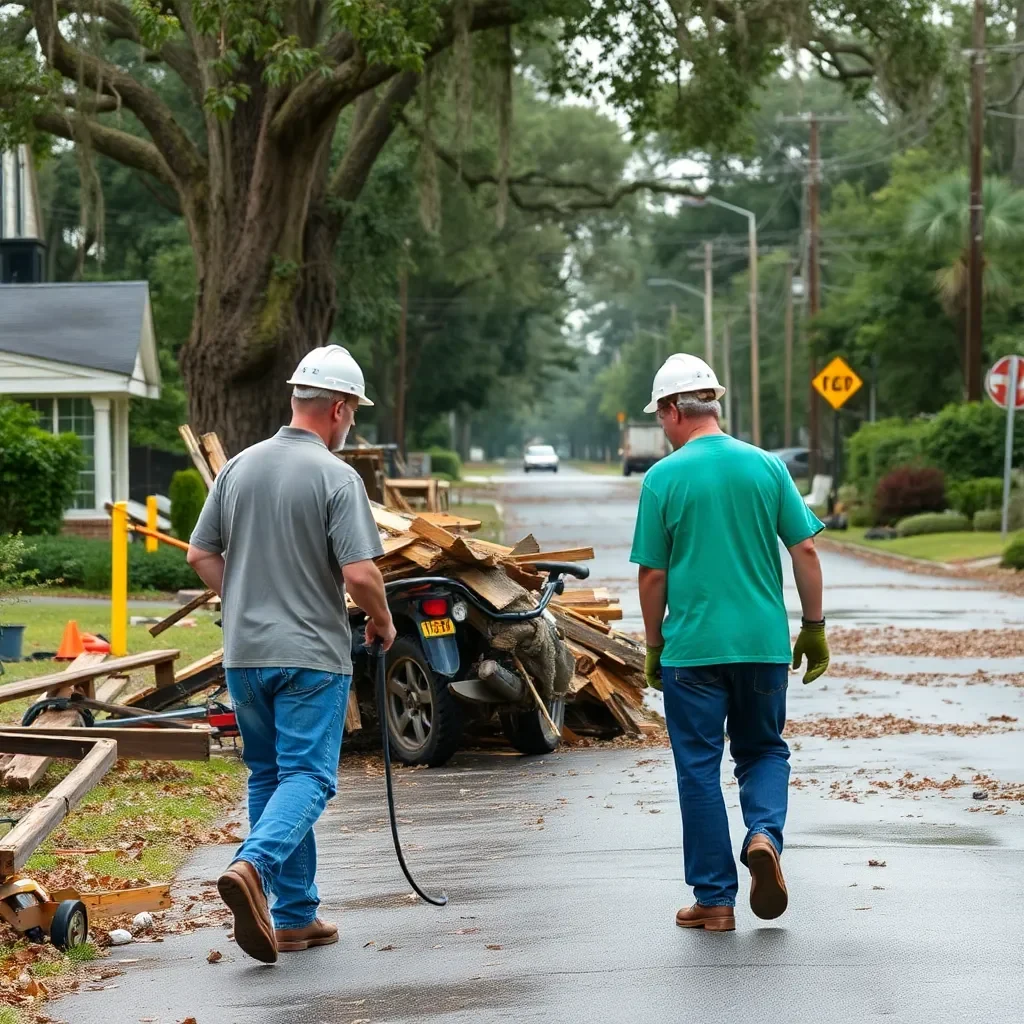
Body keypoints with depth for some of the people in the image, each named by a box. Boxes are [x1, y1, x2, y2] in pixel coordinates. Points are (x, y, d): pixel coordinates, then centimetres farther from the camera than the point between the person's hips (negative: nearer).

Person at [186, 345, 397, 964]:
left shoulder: (241, 467, 6)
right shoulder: (336, 477, -12)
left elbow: (201, 554, 11)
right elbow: (360, 572, -18)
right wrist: (383, 622, 0)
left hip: (244, 652, 6)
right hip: (311, 656, -6)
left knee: (270, 775, 14)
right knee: (307, 777, -4)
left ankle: (296, 916, 17)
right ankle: (254, 866, -29)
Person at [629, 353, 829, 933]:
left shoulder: (664, 477, -6)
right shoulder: (766, 466, 1)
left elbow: (652, 574, -3)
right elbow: (805, 550, 1)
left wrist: (654, 648, 9)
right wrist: (815, 626, 11)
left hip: (692, 647, -2)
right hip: (765, 641, 2)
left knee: (700, 769, 7)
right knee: (764, 749, 20)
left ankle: (715, 901, 10)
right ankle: (765, 833, -8)